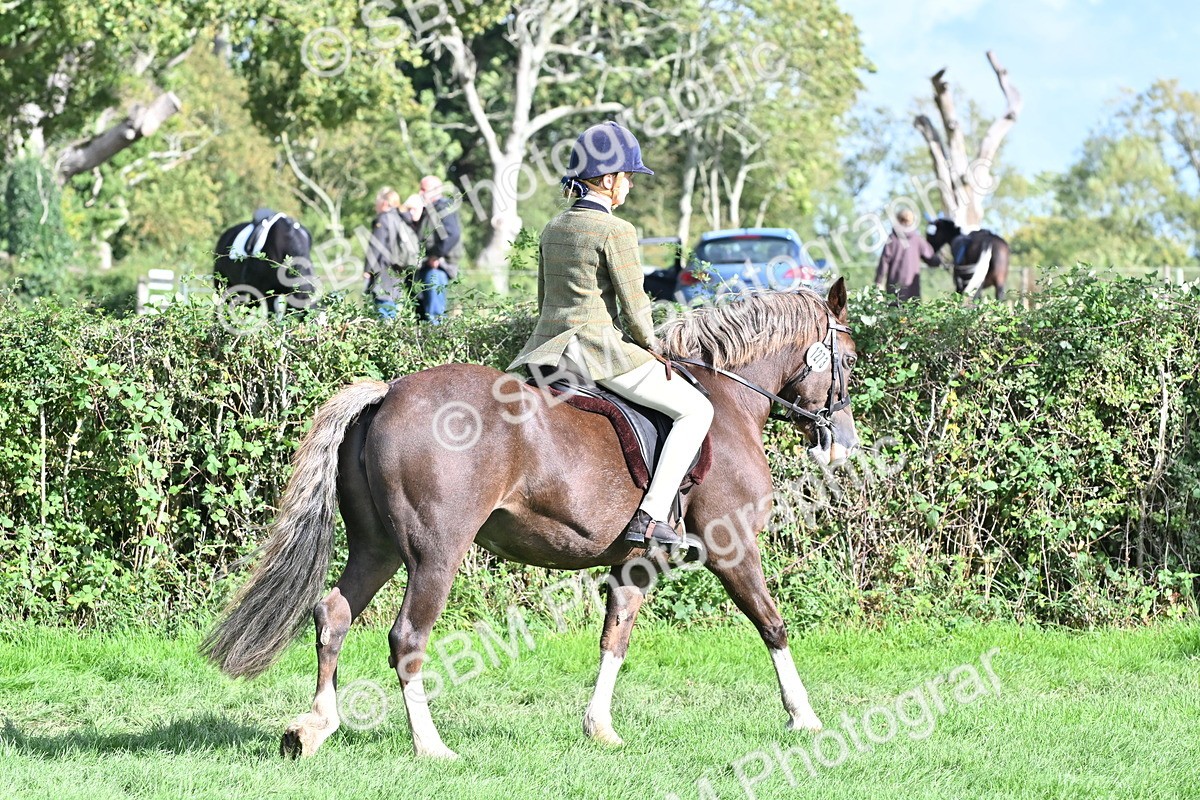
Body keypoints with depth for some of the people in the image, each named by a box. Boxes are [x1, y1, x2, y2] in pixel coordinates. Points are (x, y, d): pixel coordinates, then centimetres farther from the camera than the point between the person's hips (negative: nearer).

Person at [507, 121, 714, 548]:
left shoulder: (553, 228, 13)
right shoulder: (616, 231, -11)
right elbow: (634, 306, -11)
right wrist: (650, 348, 6)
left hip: (547, 350, 8)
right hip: (599, 347, -8)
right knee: (696, 409, -2)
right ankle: (650, 517, -13)